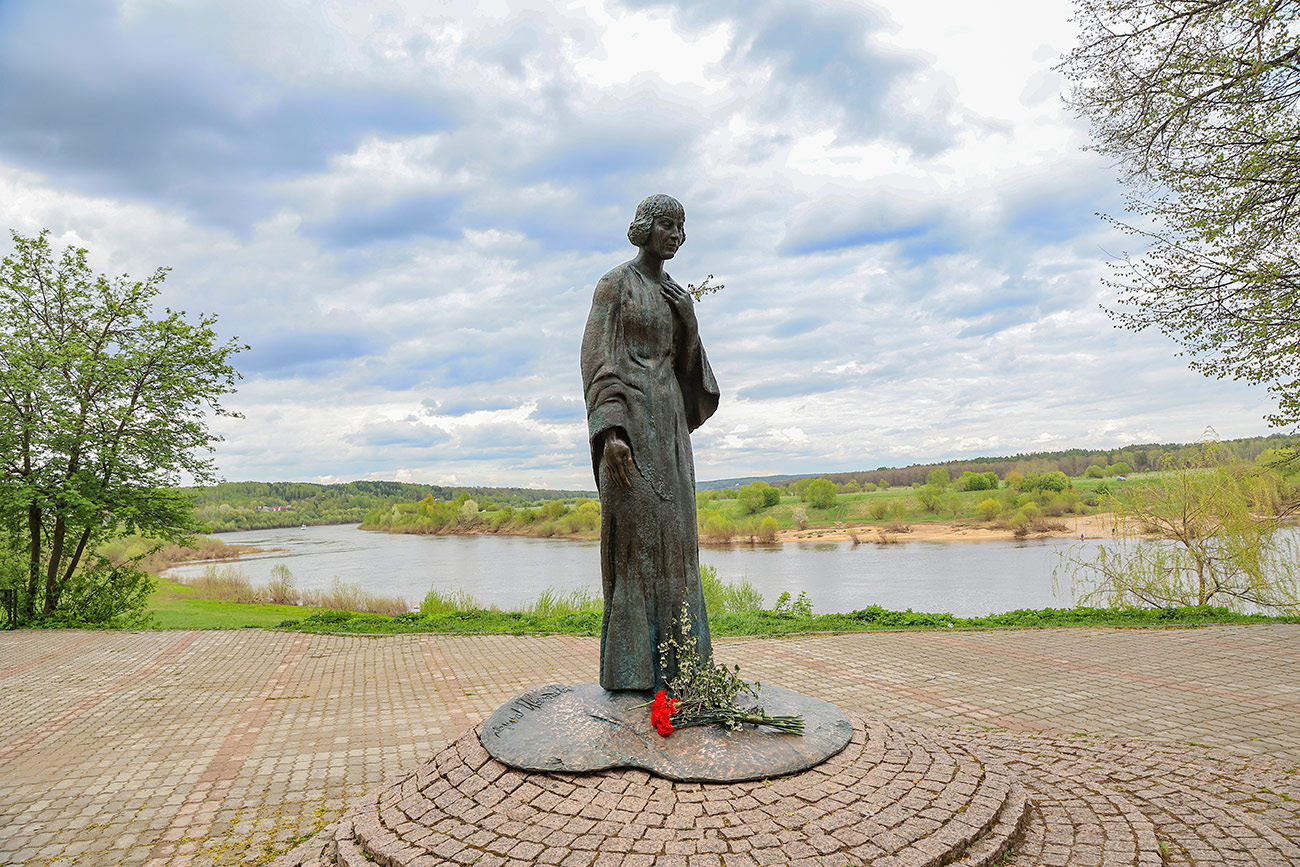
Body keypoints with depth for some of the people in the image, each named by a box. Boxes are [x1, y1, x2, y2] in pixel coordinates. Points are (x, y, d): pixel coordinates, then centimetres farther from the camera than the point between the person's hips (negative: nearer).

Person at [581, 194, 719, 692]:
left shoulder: (674, 294, 21)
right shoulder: (614, 284, -1)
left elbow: (685, 362, 18)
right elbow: (597, 359, -10)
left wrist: (687, 316, 0)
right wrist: (610, 431, -21)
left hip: (669, 418, 7)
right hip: (628, 415, -7)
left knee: (673, 534, 5)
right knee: (634, 533, -8)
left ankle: (672, 660, 13)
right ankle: (629, 667, 0)